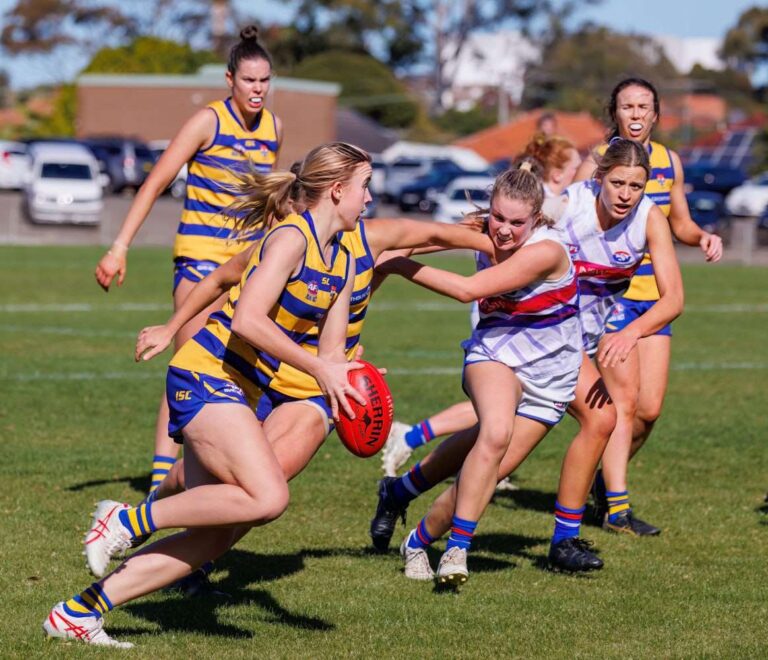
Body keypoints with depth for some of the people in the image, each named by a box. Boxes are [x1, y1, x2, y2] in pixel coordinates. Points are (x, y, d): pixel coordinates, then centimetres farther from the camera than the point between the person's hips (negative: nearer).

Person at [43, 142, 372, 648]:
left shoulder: (344, 263, 14)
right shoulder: (291, 237, -14)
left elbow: (330, 352, 16)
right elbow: (247, 318, -25)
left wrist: (342, 380, -6)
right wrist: (318, 368, -23)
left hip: (239, 393, 9)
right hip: (205, 375, -9)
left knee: (215, 535, 2)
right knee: (268, 497, -24)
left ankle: (78, 613, 4)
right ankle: (128, 520, -11)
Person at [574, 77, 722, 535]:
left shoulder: (669, 162, 8)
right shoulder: (597, 162, -8)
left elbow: (680, 223, 20)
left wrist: (703, 237, 0)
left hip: (655, 293, 5)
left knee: (650, 408, 3)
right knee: (623, 400, -12)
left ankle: (606, 479, 27)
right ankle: (616, 507, -7)